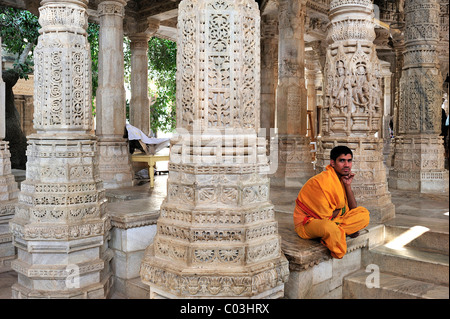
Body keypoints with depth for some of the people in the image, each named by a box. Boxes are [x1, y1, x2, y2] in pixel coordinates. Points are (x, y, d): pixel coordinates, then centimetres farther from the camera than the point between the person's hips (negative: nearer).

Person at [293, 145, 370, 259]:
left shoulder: (343, 178, 4)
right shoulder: (321, 181, -23)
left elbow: (353, 209, 3)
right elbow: (325, 215, -19)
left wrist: (348, 185, -8)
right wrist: (341, 210, 0)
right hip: (309, 222, -9)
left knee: (364, 213, -2)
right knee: (330, 227, -42)